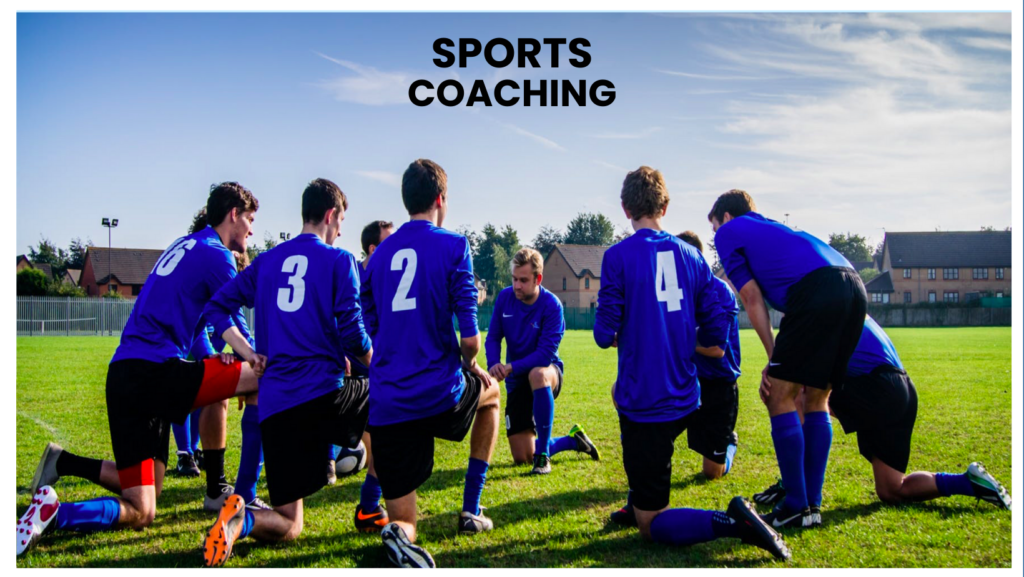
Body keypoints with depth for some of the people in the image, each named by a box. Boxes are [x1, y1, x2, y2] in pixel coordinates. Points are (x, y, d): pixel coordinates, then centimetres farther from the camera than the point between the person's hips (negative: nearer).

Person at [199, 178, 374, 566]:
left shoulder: (267, 261, 16)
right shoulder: (339, 260, 1)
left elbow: (217, 308, 14)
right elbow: (351, 332, -6)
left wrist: (252, 355, 13)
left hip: (274, 404, 5)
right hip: (325, 393, -4)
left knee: (287, 527, 14)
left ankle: (242, 519, -22)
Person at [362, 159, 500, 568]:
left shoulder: (380, 254, 13)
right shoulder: (452, 246, -4)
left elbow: (370, 333, 16)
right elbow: (470, 337, -11)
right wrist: (470, 366, 11)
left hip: (386, 406, 4)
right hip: (440, 395, -3)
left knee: (403, 521, 15)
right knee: (490, 392, 34)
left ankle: (401, 533, -24)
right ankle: (471, 510, 29)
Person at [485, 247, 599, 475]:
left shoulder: (551, 305, -20)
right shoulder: (505, 297, -8)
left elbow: (545, 354, -24)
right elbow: (493, 337, -4)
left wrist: (511, 367, -33)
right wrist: (494, 365, -23)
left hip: (546, 370, -4)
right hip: (517, 380, 4)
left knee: (537, 375, -45)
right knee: (522, 458, 0)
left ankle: (543, 454, -29)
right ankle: (573, 440, 29)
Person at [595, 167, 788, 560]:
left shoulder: (618, 255, -9)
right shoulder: (690, 254, 5)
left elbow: (605, 332, -11)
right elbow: (716, 329, 5)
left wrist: (608, 335, 13)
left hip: (644, 405, -6)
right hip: (685, 400, 6)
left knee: (651, 526, 4)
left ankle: (729, 522, -22)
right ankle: (637, 503, 36)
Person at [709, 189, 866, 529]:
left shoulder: (728, 232, 17)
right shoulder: (772, 229, 38)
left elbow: (753, 299, 9)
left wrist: (774, 359, 9)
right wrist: (782, 360, 29)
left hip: (816, 290, -8)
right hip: (855, 286, 8)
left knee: (780, 398, 2)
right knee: (816, 400, 17)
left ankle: (797, 507, 4)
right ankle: (813, 504, 19)